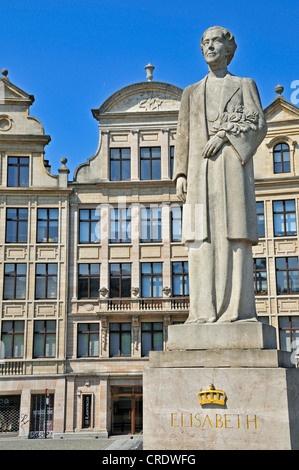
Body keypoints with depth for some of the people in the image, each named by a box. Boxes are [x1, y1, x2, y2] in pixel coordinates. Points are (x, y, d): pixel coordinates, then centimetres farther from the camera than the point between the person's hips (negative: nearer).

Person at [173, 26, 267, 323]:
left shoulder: (244, 85, 17)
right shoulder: (191, 93, 25)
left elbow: (258, 123, 2)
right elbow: (183, 137, 17)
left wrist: (224, 134, -13)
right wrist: (180, 174, 3)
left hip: (231, 165, -2)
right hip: (200, 169, 3)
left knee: (234, 234, -11)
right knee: (202, 237, -7)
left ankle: (237, 309, -12)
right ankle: (205, 312, -9)